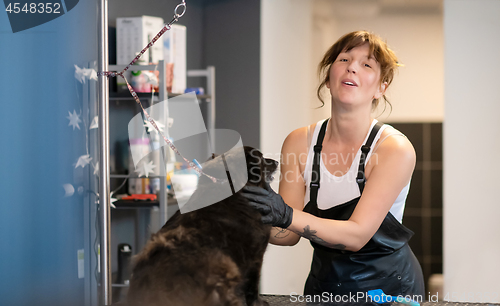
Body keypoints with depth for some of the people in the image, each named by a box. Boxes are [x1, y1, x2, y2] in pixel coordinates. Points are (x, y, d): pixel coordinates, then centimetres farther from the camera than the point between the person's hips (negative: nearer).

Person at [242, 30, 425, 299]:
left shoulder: (395, 149, -16)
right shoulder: (299, 143, -3)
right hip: (323, 284, 4)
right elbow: (289, 235, -2)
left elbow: (357, 234, -23)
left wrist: (287, 215, -36)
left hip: (388, 287, -4)